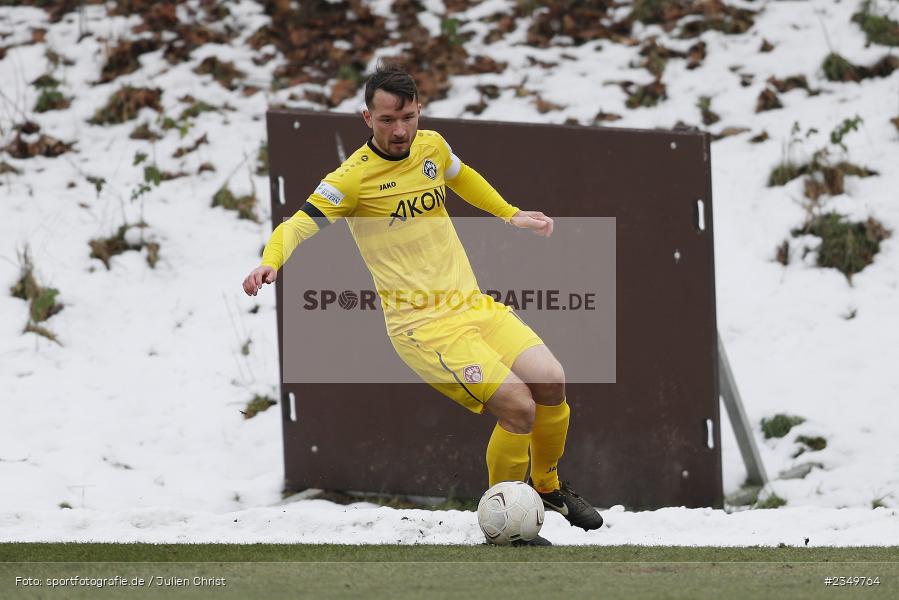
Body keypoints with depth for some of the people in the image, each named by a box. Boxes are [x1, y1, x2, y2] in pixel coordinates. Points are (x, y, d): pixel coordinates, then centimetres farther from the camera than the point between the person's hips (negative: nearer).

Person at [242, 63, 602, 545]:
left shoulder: (432, 147, 9)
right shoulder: (354, 177, -10)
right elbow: (299, 224, -18)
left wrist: (511, 215, 35)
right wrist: (270, 263, -36)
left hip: (473, 304, 6)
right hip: (422, 323, -6)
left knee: (551, 381, -12)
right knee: (519, 407, -21)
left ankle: (548, 488, 18)